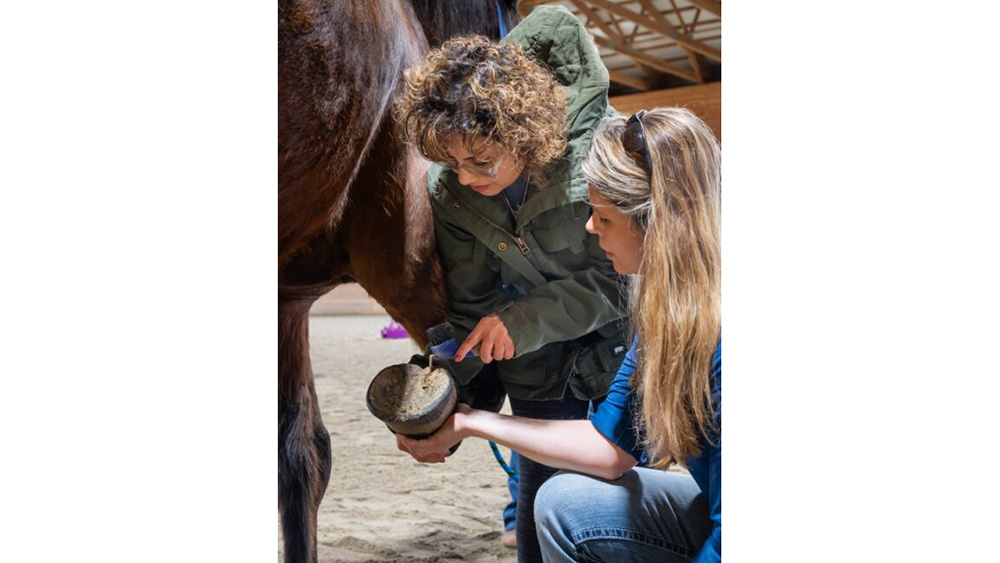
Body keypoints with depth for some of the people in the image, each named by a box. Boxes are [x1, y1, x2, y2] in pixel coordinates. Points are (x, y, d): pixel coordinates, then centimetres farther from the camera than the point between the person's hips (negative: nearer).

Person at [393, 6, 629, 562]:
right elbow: (472, 306, -4)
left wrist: (523, 320, -28)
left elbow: (621, 275, -21)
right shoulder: (449, 190, -15)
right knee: (544, 479, 4)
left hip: (616, 333, -2)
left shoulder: (595, 143, -28)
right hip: (537, 355, 2)